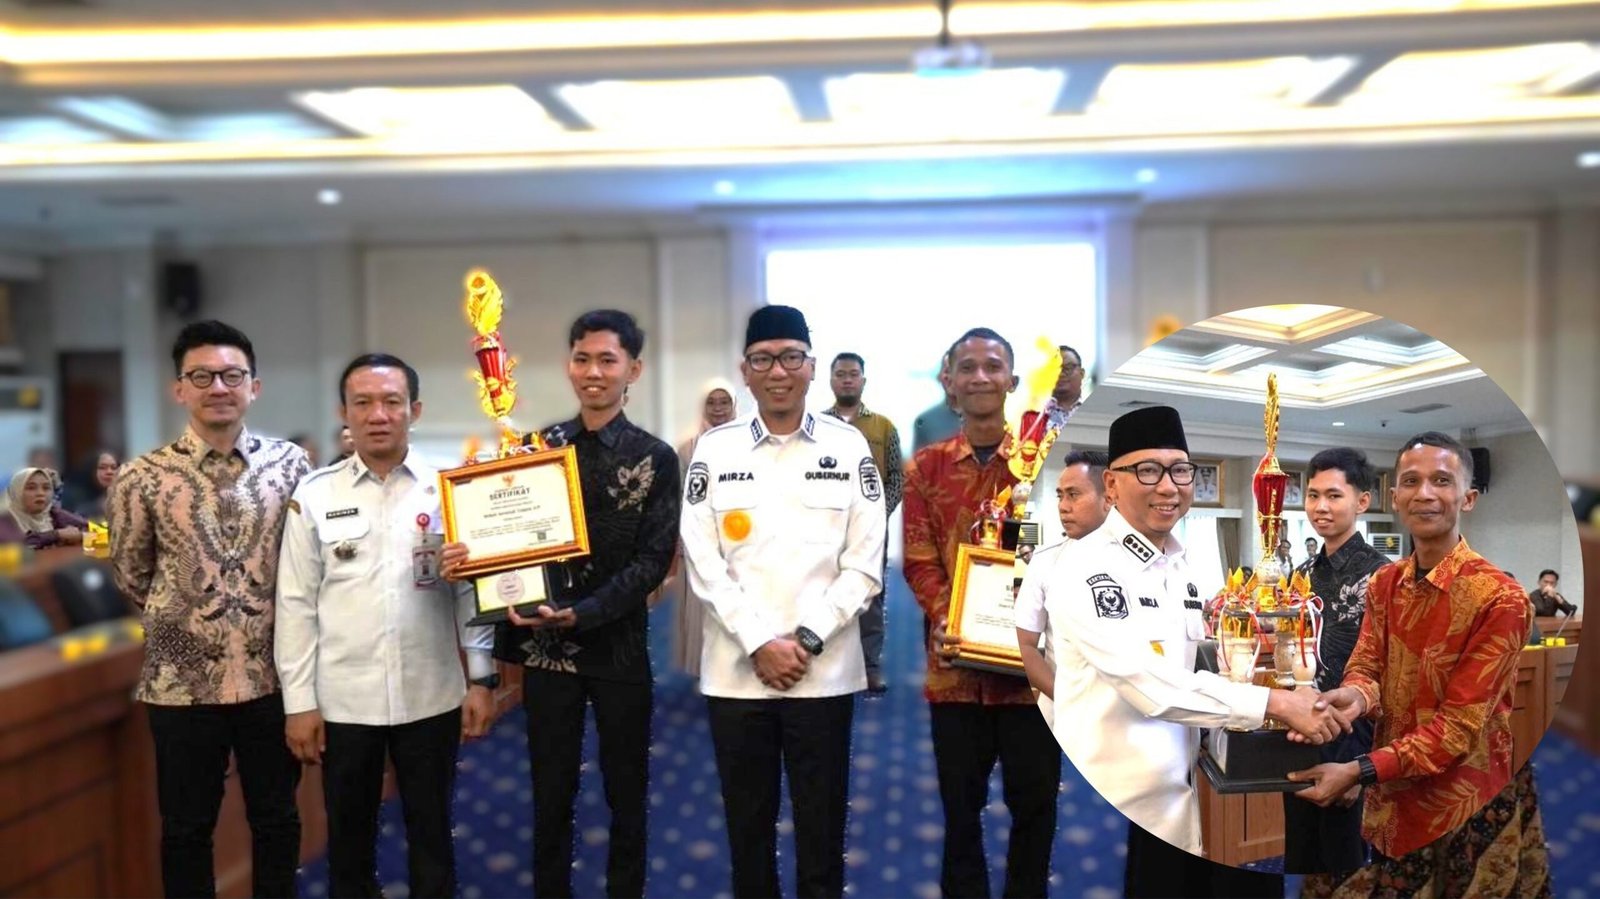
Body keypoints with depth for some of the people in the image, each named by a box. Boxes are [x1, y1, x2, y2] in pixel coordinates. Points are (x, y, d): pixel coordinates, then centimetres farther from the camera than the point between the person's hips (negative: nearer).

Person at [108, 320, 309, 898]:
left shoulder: (291, 464, -3)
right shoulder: (142, 478, -7)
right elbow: (130, 575, 6)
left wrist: (271, 615, 7)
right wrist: (183, 613, 11)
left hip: (271, 674, 1)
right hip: (181, 680, -1)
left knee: (276, 818, 15)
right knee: (186, 827, 13)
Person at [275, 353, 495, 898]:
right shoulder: (315, 495, -2)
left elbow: (470, 589, 1)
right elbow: (296, 604, -1)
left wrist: (481, 679, -2)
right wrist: (299, 702, -3)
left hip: (430, 697, 0)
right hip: (342, 701, 0)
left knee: (431, 834, 14)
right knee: (348, 839, 15)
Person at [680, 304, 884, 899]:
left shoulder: (849, 447, 1)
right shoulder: (714, 449, 2)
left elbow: (864, 566, -1)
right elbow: (704, 565, -1)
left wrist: (807, 639, -10)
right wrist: (758, 643, -10)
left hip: (825, 672, -1)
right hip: (736, 671, 1)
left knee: (821, 826, 8)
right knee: (747, 823, 12)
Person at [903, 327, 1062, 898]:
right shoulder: (926, 466, 4)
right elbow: (919, 559, 2)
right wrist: (940, 618, -15)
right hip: (956, 663, 1)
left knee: (1035, 803, 10)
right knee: (960, 804, 12)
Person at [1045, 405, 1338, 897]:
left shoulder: (1183, 568, 10)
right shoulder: (1087, 568, -17)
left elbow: (1191, 672, 14)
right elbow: (1155, 687, -25)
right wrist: (1274, 703, -23)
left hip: (1181, 795, 8)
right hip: (1116, 802, -8)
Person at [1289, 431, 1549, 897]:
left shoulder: (1499, 598, -18)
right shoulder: (1384, 584, 4)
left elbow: (1460, 723, -20)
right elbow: (1366, 665, 2)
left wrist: (1357, 771, -26)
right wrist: (1356, 695, -24)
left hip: (1466, 809, -5)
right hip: (1392, 796, 6)